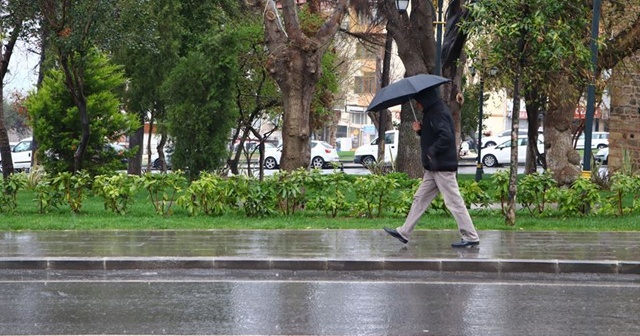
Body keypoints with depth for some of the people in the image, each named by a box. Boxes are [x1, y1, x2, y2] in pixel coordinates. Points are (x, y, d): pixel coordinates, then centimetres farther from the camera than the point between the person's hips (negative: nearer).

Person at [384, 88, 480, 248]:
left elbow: (446, 137, -27)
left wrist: (432, 151, -19)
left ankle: (471, 237, -2)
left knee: (454, 201, -7)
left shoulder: (438, 113, -16)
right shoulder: (432, 112, 16)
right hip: (434, 168, 11)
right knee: (420, 199, 13)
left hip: (443, 167, -11)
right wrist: (420, 130, 6)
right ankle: (404, 233, 18)